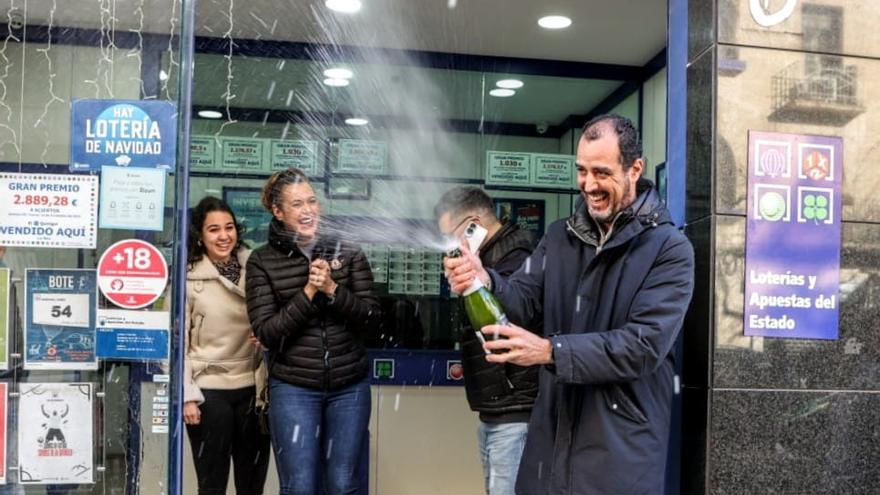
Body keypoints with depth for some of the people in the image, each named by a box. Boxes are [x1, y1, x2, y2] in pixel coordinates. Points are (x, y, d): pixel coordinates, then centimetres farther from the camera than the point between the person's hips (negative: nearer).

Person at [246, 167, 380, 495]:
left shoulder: (348, 253, 2)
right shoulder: (262, 262, -2)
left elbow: (372, 318, -2)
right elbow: (267, 333, -8)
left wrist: (332, 289, -16)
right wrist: (308, 292, -17)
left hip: (349, 387, 2)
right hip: (293, 388, -2)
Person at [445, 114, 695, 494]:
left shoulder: (670, 250, -10)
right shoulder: (560, 236, 8)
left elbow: (644, 346, -19)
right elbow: (523, 299, 1)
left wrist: (550, 351, -27)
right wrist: (484, 282, -22)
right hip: (551, 437, 5)